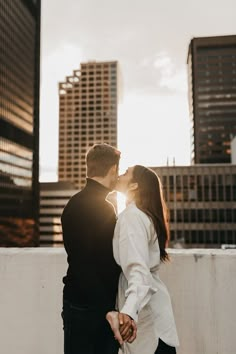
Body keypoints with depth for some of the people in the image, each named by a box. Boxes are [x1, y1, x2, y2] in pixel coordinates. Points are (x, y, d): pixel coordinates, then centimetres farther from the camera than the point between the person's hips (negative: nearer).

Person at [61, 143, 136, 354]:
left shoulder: (103, 206, 12)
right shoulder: (79, 206, -17)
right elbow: (82, 267, -23)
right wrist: (109, 311, -26)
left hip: (104, 306, 9)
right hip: (85, 308, -9)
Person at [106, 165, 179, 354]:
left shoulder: (131, 216, -18)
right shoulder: (143, 215, 12)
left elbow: (138, 268, -32)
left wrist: (129, 311, -46)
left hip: (146, 314, -9)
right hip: (149, 310, 9)